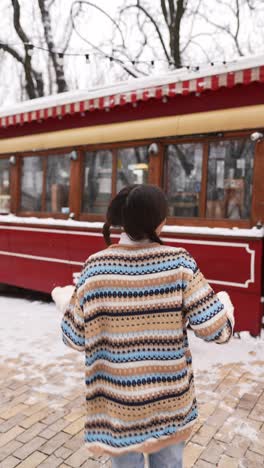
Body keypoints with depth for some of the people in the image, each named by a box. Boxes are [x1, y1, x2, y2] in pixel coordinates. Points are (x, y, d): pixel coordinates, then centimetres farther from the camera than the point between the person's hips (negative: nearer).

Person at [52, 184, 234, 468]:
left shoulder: (97, 267, -15)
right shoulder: (179, 262, -16)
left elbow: (76, 337, -8)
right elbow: (215, 329, -15)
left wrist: (64, 300, 11)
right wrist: (225, 303, 7)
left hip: (119, 400, 0)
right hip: (170, 398, 1)